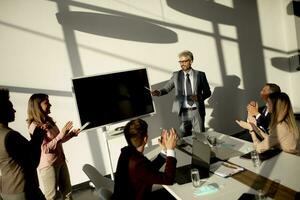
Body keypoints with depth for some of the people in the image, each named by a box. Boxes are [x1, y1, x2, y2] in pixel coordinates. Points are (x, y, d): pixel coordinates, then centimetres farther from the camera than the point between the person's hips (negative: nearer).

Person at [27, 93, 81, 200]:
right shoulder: (35, 126, -17)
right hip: (48, 166, -7)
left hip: (61, 162, 7)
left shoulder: (49, 121, 5)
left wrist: (71, 134, 3)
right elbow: (45, 148, -23)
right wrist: (62, 134, -28)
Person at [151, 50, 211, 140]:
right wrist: (159, 92, -24)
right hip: (183, 112, 1)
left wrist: (199, 97, -13)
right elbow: (166, 88, -2)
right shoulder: (176, 75, 5)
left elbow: (208, 92, 7)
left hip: (197, 111, 0)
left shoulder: (200, 75, 3)